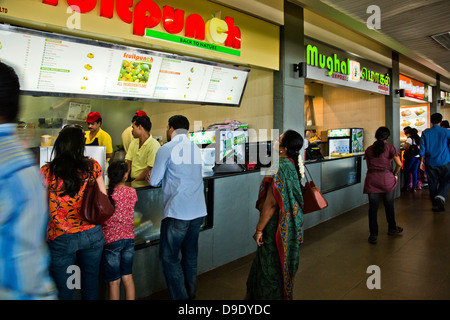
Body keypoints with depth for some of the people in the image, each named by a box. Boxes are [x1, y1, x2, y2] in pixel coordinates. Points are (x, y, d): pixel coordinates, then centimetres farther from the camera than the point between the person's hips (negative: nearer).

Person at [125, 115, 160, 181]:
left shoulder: (154, 145, -12)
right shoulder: (133, 143, 13)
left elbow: (150, 169, -15)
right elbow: (128, 161, 11)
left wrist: (134, 182, -14)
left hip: (144, 182, -6)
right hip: (131, 179, 6)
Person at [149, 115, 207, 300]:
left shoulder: (166, 149, -8)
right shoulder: (196, 148, 10)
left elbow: (154, 181, -6)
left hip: (177, 212, -6)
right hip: (198, 210, 7)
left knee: (169, 256, 8)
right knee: (190, 254, 19)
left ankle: (180, 297, 12)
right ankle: (190, 293, 33)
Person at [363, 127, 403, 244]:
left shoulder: (369, 149, 8)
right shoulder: (390, 148, -2)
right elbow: (399, 164, -9)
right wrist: (395, 174, 6)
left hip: (371, 179, 2)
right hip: (387, 177, -1)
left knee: (373, 207, 4)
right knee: (389, 205, 16)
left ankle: (373, 235, 5)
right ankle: (392, 228, 35)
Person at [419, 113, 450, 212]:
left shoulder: (425, 133, -2)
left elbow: (422, 148, -2)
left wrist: (422, 159, 7)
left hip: (430, 162, 1)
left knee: (432, 184, 9)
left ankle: (435, 205, 15)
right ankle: (440, 197, -16)